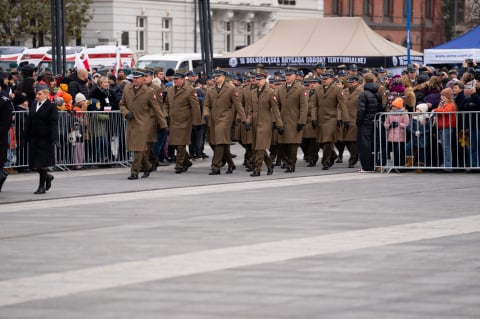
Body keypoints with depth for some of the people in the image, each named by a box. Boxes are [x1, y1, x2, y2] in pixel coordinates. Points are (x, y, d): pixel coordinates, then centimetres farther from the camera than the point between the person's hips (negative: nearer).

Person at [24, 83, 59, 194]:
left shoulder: (51, 107, -6)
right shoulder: (33, 106, 12)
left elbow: (54, 124, -11)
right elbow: (28, 123, 15)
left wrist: (55, 139, -18)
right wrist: (25, 138, 10)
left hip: (45, 139, -6)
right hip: (34, 139, 6)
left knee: (42, 163, -3)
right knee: (34, 165, 5)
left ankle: (42, 186, 6)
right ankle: (47, 177, 30)